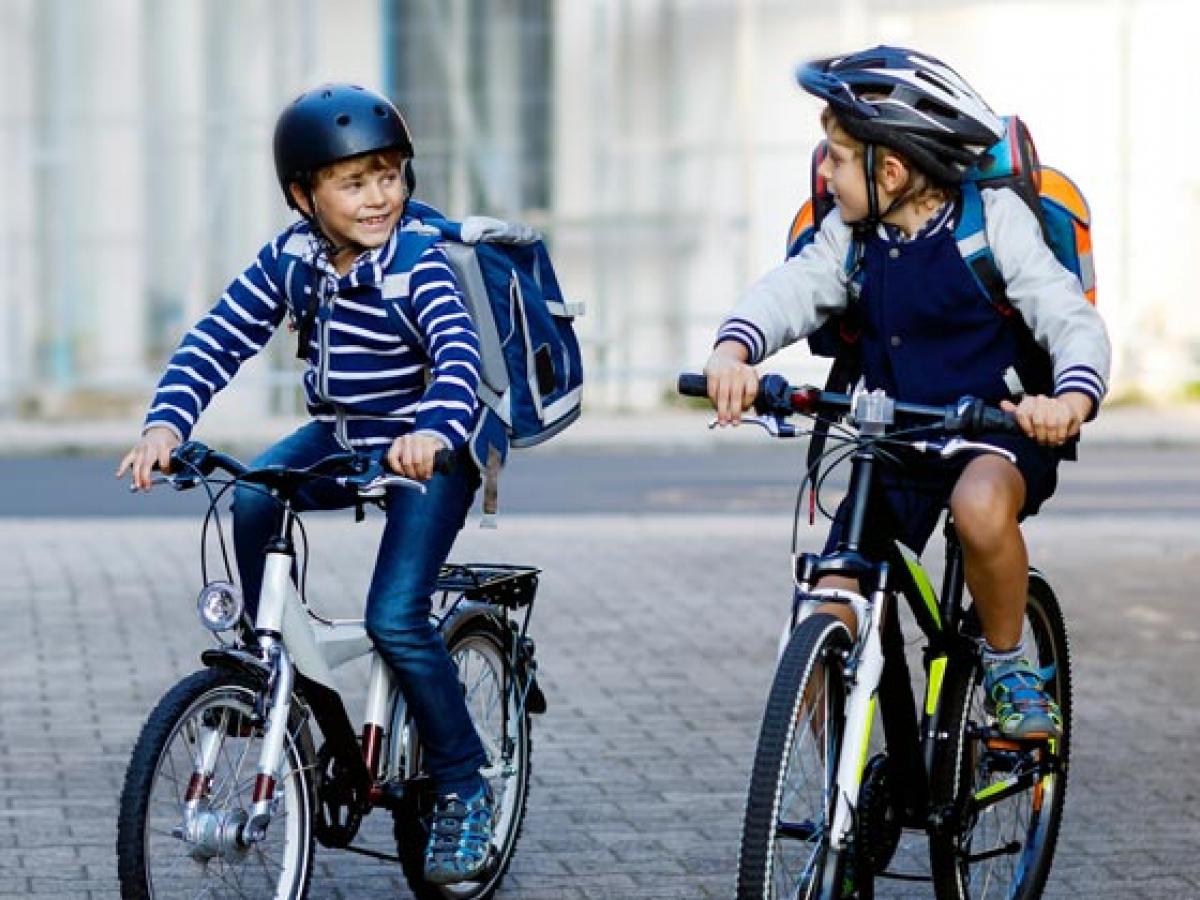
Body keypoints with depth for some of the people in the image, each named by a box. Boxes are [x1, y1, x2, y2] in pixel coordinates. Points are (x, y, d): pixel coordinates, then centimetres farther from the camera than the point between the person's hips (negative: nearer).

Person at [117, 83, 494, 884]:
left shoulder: (420, 265, -20)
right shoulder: (289, 261, -5)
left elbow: (460, 352, -35)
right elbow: (218, 341, -9)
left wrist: (435, 429, -56)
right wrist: (166, 424, -26)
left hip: (425, 452, -5)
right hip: (337, 439, 5)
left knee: (395, 617, -19)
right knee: (249, 499, -25)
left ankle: (464, 788, -2)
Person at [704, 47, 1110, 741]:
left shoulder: (994, 220, -10)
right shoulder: (852, 235, 3)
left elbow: (1073, 320, -18)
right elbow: (793, 291, -12)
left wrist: (1073, 400, -40)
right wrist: (733, 351, -35)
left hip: (999, 429, -5)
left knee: (981, 504, -40)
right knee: (829, 629, -8)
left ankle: (1009, 665, -14)